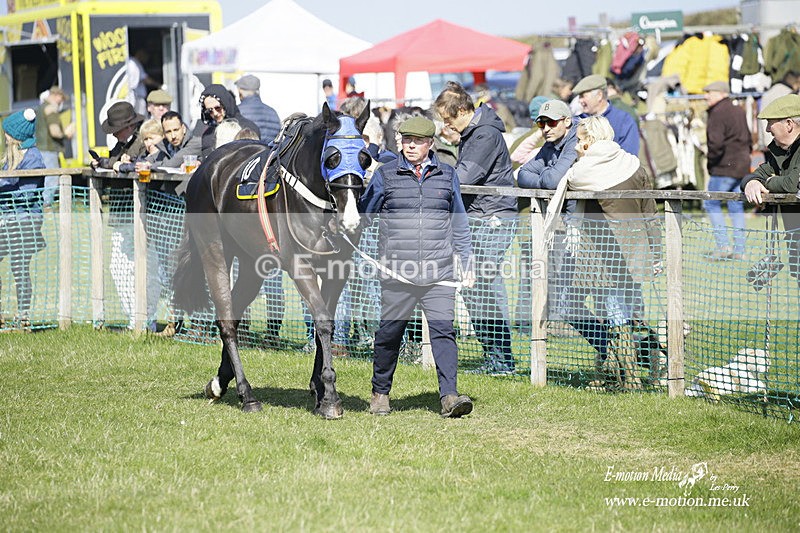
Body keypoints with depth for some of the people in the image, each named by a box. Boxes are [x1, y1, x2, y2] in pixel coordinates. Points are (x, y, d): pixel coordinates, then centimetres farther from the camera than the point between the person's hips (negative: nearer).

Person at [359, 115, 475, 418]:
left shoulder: (447, 175, 10)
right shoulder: (385, 175, 5)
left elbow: (459, 223, 17)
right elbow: (364, 213, 9)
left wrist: (466, 262, 15)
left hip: (438, 272, 1)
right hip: (397, 272, 0)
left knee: (443, 329, -10)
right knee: (390, 332, 6)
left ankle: (449, 396, -15)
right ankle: (380, 393, 23)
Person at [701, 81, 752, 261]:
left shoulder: (718, 113, -13)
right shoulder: (739, 111, 15)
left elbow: (716, 142, -22)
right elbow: (749, 139, 22)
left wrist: (711, 161, -8)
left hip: (724, 167, -8)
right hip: (742, 166, 8)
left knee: (711, 204, 0)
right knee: (736, 206, 11)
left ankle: (723, 245, -9)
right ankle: (739, 249, 11)